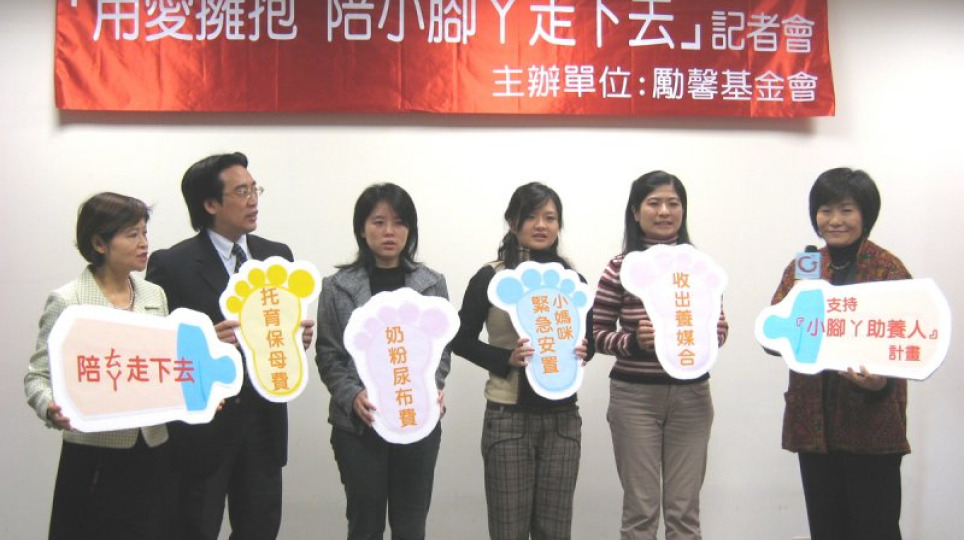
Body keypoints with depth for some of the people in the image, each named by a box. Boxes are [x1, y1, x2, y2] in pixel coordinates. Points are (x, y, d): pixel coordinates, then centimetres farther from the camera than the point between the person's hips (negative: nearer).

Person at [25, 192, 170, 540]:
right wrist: (51, 409, -26)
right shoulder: (67, 302, -7)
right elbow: (38, 375, -6)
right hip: (94, 460, -4)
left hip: (151, 452, 4)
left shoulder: (155, 296, 8)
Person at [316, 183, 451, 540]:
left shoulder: (432, 284, 3)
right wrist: (352, 396, -17)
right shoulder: (337, 287, -2)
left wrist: (433, 389, -11)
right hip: (359, 425, -1)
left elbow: (441, 349, 7)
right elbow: (328, 356, -1)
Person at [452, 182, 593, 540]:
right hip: (509, 416, -3)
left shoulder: (572, 279, 6)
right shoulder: (491, 278, -4)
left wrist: (583, 352, -8)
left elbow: (589, 336, 15)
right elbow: (461, 340, -2)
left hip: (562, 416, 3)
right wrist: (506, 359, -17)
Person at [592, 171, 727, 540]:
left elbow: (718, 328, 11)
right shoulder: (619, 268, -4)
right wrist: (634, 340, -18)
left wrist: (714, 334, -12)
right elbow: (597, 335, 0)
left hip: (691, 394, 2)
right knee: (641, 509, 5)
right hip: (635, 395, -2)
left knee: (684, 509, 9)